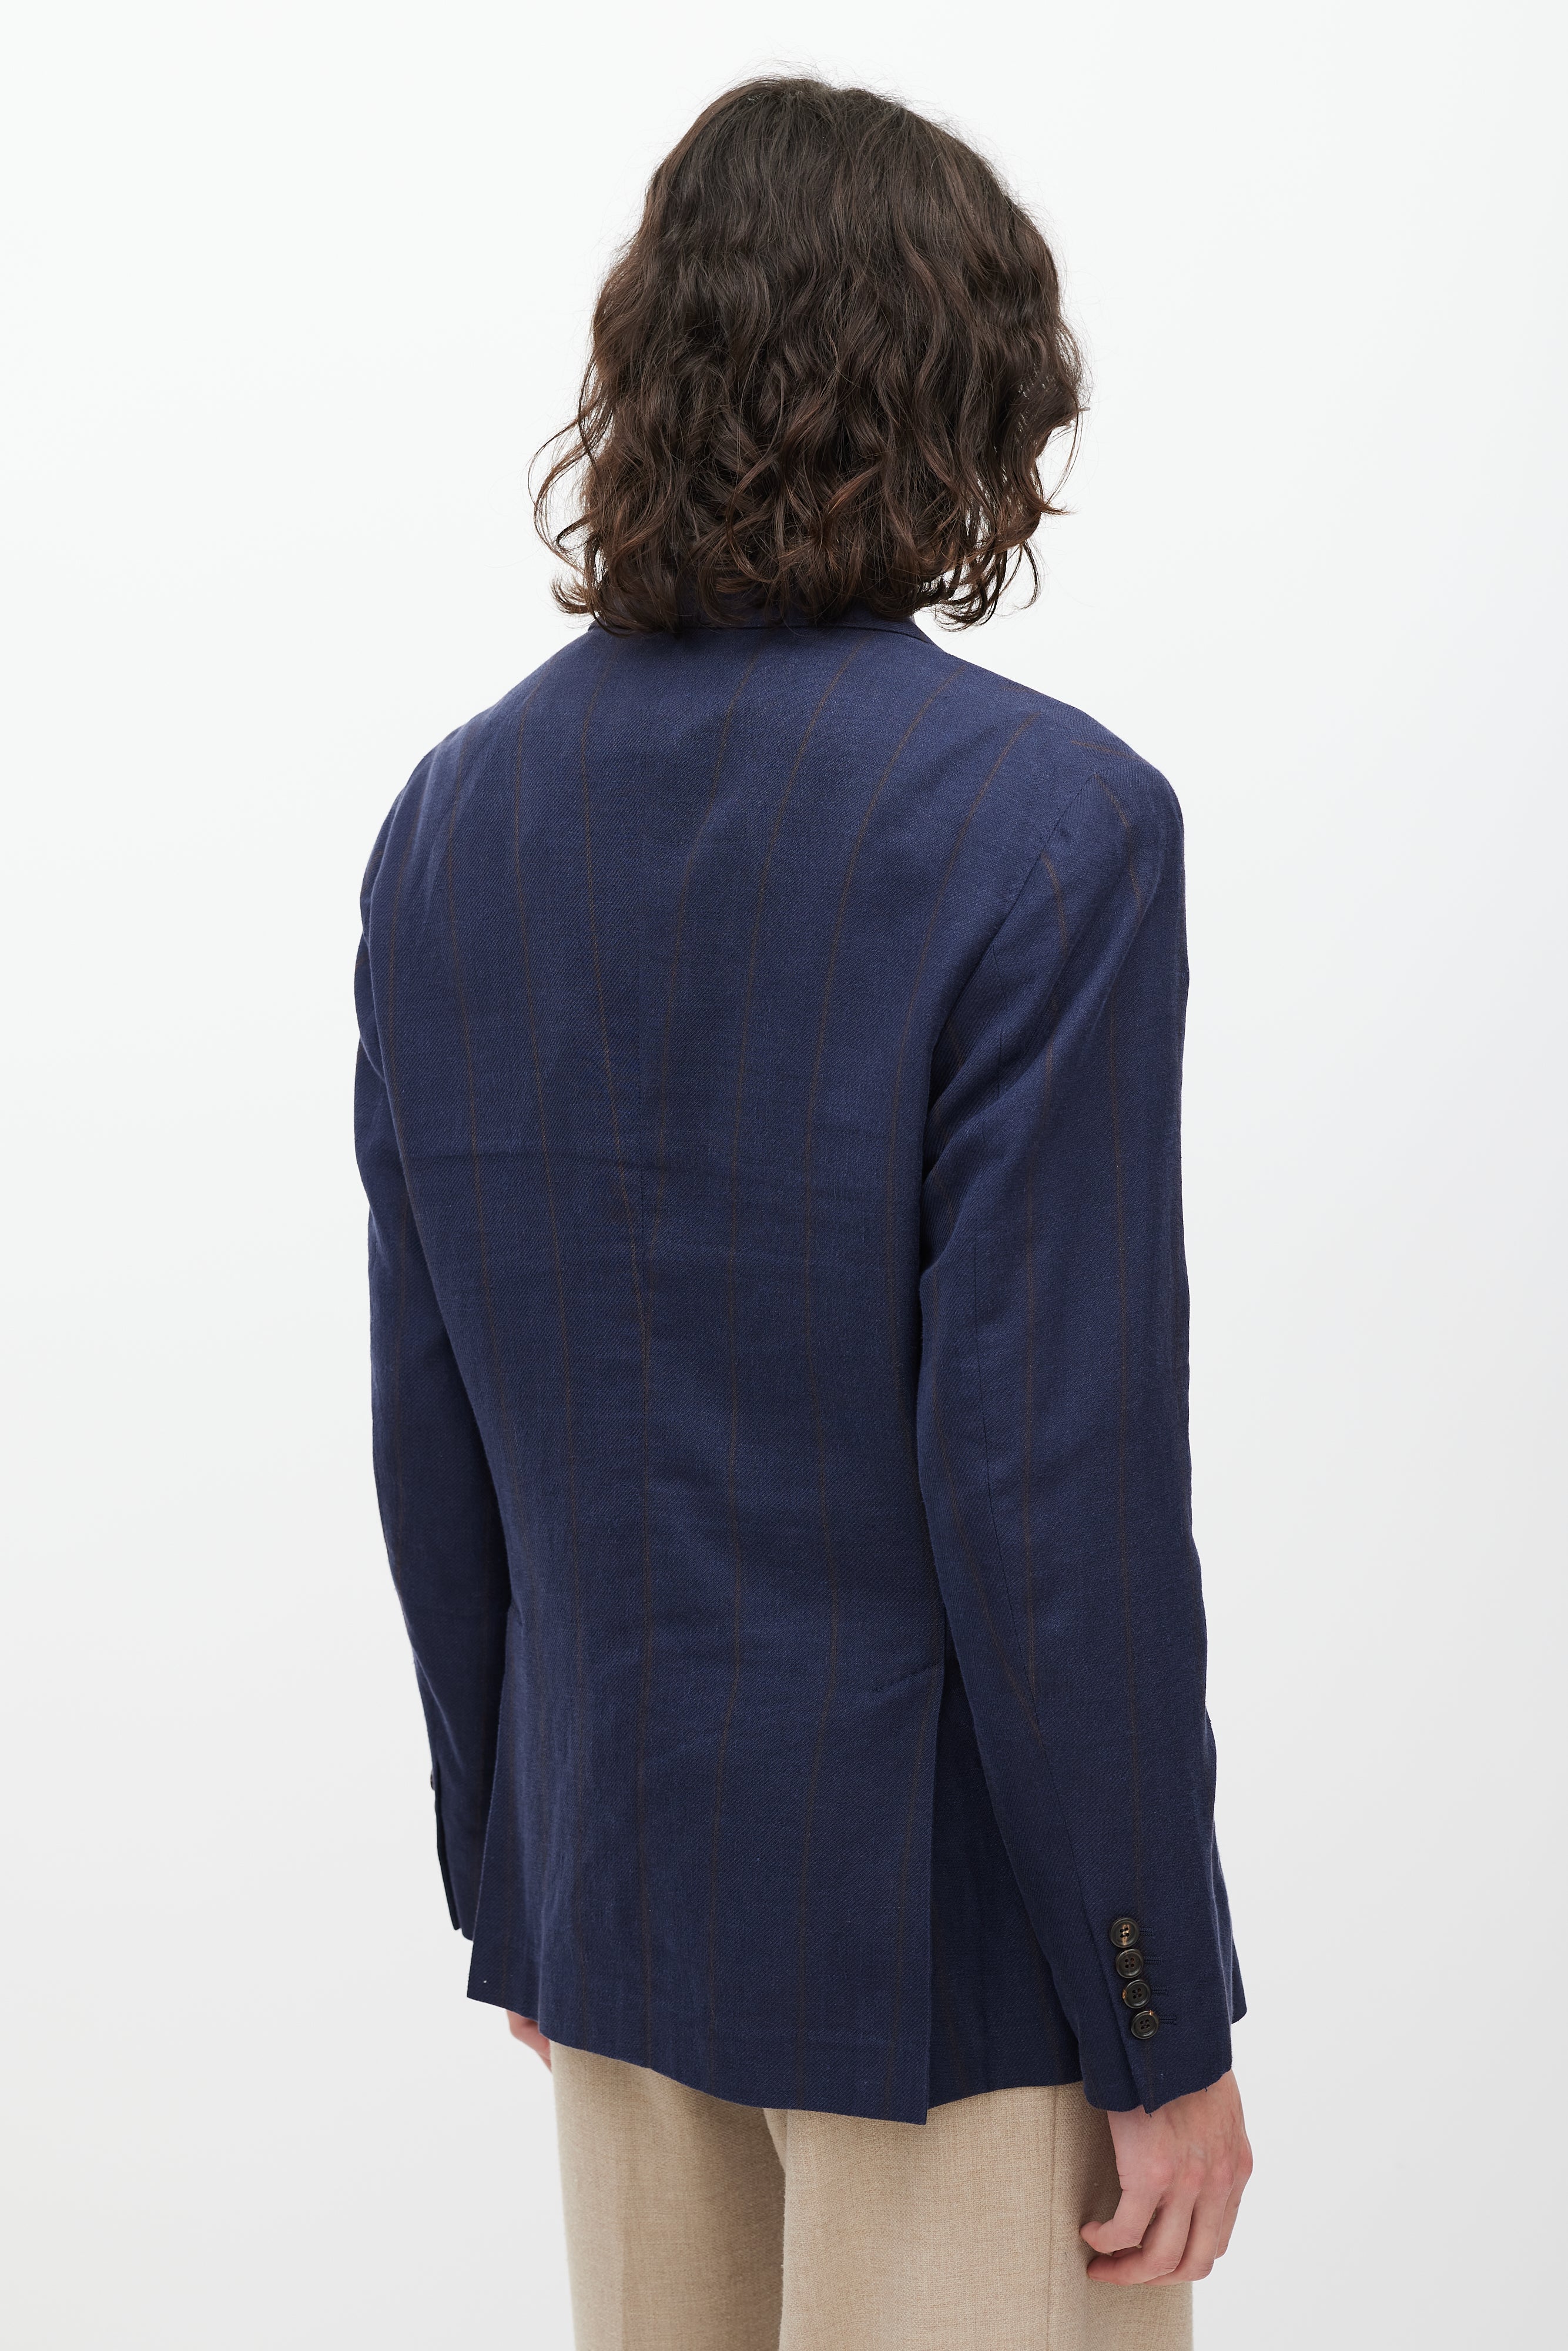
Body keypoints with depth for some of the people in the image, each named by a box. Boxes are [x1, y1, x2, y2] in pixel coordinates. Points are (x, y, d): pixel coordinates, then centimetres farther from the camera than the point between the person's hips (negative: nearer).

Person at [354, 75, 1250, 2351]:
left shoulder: (455, 819, 1)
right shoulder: (1044, 820, -18)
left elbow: (430, 1428, 5)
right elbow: (1051, 1476, -20)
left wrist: (507, 1865, 17)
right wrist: (1166, 2032, -11)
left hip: (621, 1884, 6)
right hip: (941, 1915, -6)